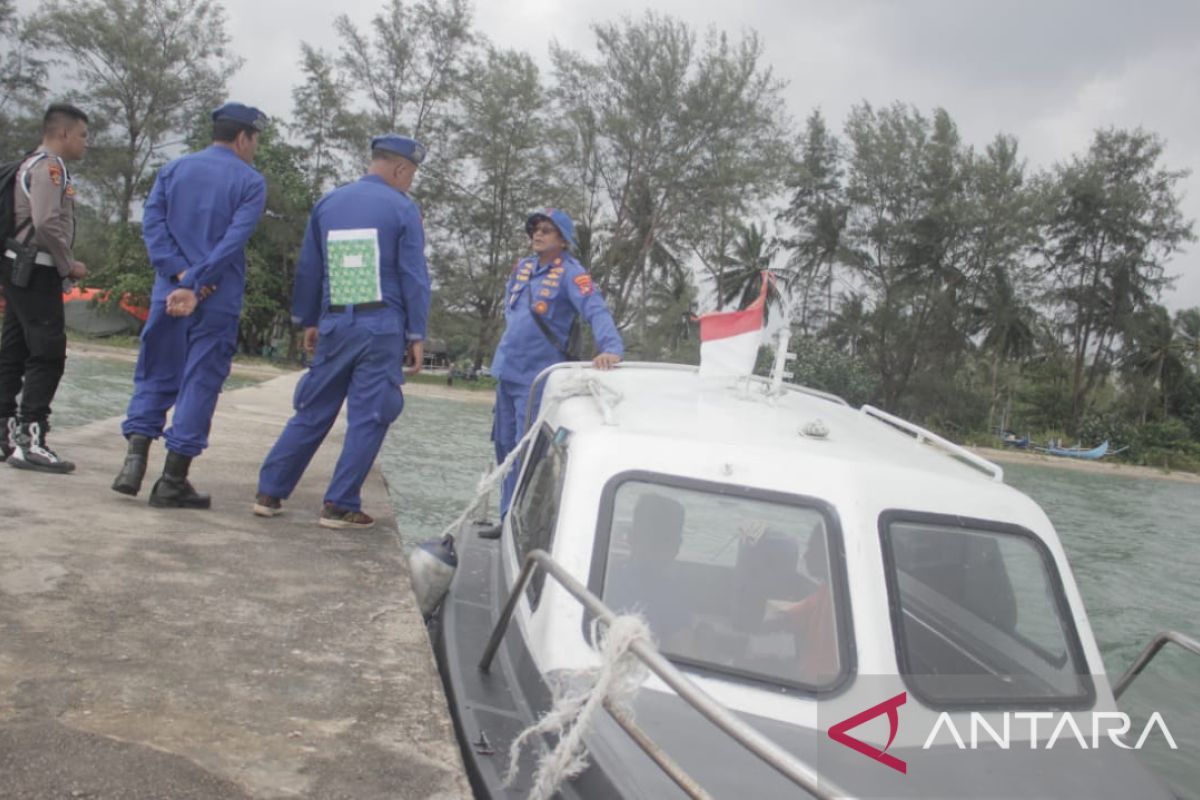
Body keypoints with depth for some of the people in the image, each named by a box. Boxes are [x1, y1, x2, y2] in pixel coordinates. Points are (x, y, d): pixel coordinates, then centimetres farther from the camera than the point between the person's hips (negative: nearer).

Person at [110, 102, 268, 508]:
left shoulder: (173, 169, 11)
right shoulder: (250, 181, -1)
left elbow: (152, 224, 0)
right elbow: (234, 240, -14)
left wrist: (181, 275, -7)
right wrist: (197, 285, -17)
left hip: (168, 291, 3)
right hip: (219, 300, -3)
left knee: (155, 376, 15)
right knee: (200, 382, 2)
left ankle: (135, 459, 2)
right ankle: (172, 481, 4)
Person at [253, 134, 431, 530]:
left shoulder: (327, 203, 12)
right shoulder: (402, 208, -2)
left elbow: (308, 269, 15)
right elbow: (414, 276, -5)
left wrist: (308, 320, 22)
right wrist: (416, 334, -2)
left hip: (335, 324, 5)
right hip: (382, 326, -4)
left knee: (313, 412, 13)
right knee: (367, 418, 2)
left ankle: (269, 492, 15)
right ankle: (340, 506, 2)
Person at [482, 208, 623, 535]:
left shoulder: (571, 274, -11)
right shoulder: (522, 268, 10)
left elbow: (596, 311, -26)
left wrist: (610, 347, -43)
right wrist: (516, 338, 13)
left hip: (538, 376, -7)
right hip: (506, 370, 7)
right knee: (505, 444, 13)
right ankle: (508, 517, 24)